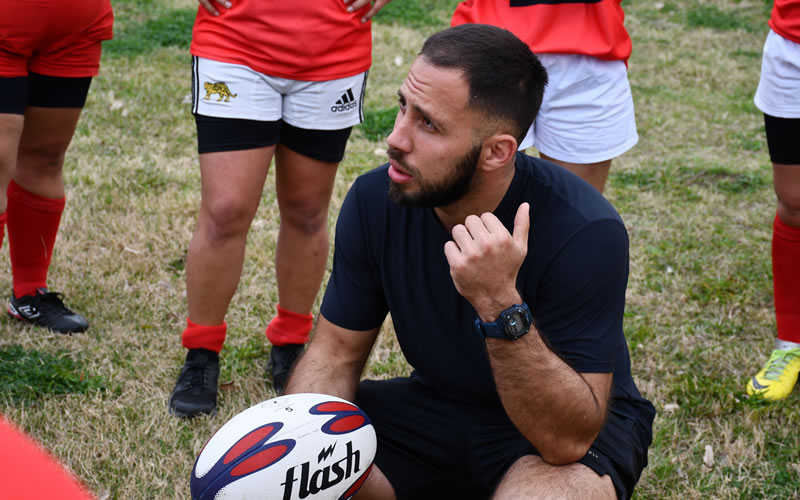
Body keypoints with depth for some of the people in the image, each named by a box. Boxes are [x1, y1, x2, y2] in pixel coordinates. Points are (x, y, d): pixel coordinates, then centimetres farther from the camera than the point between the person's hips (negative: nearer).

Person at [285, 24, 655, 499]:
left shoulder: (584, 232, -30)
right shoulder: (375, 199, -14)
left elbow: (568, 440, -32)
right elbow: (336, 354, -4)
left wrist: (500, 306, -44)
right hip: (435, 406, 4)